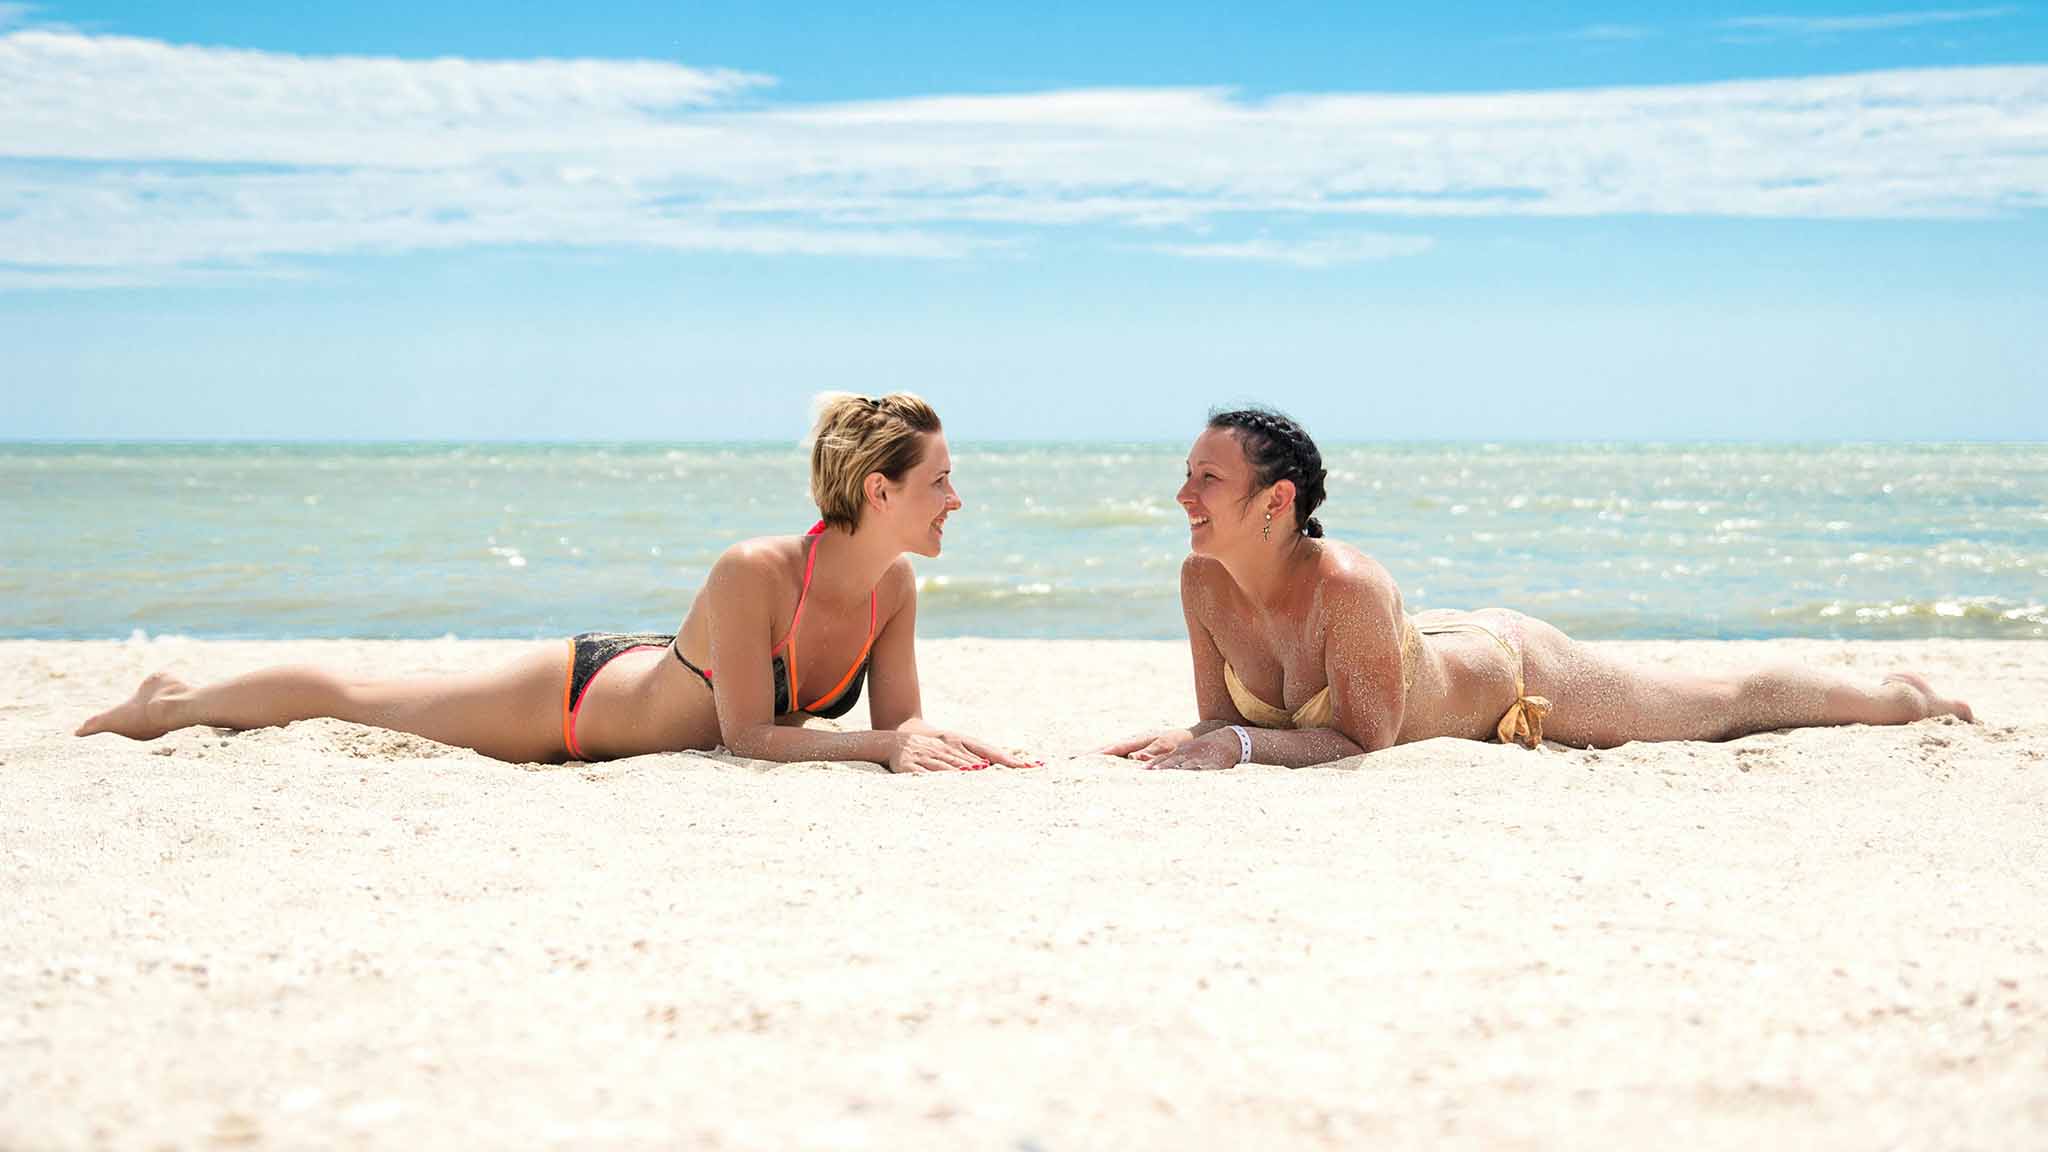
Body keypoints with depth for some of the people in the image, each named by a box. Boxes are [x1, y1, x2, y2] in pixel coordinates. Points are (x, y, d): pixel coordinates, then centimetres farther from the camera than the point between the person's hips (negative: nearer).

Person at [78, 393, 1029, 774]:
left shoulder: (895, 587, -19)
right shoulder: (753, 573, -39)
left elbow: (900, 721, -11)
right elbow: (748, 735, -37)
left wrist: (934, 744, -32)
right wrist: (884, 744, -42)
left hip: (641, 687, 7)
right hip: (567, 700, -7)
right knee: (356, 702, 17)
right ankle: (174, 702, 42)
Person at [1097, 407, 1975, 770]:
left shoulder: (1348, 588, -42)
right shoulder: (1203, 582, -22)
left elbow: (1363, 740, -34)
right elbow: (1224, 722, -10)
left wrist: (1239, 746, -41)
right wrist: (1179, 743, -30)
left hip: (1513, 673, -6)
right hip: (1442, 645, 6)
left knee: (1726, 705, 16)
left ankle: (1903, 698, 42)